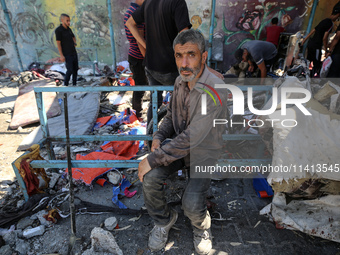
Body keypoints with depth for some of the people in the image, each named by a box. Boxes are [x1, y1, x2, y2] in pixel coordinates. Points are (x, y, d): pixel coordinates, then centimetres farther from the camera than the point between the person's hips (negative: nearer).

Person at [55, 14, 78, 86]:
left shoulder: (68, 29, 9)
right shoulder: (58, 30, -12)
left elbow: (73, 37, 29)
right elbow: (58, 43, -14)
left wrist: (75, 43, 8)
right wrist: (61, 56, -19)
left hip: (74, 52, 7)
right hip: (67, 54, -7)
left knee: (75, 69, 6)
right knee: (70, 70, -12)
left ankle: (74, 84, 17)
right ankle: (65, 84, 7)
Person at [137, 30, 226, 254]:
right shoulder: (180, 81, -2)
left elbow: (190, 139, -30)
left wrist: (153, 159, -24)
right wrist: (159, 137, -8)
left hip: (204, 153, -5)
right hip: (179, 146, 6)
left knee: (191, 204, -21)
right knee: (150, 178, -16)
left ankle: (202, 227, 19)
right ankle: (164, 219, 16)